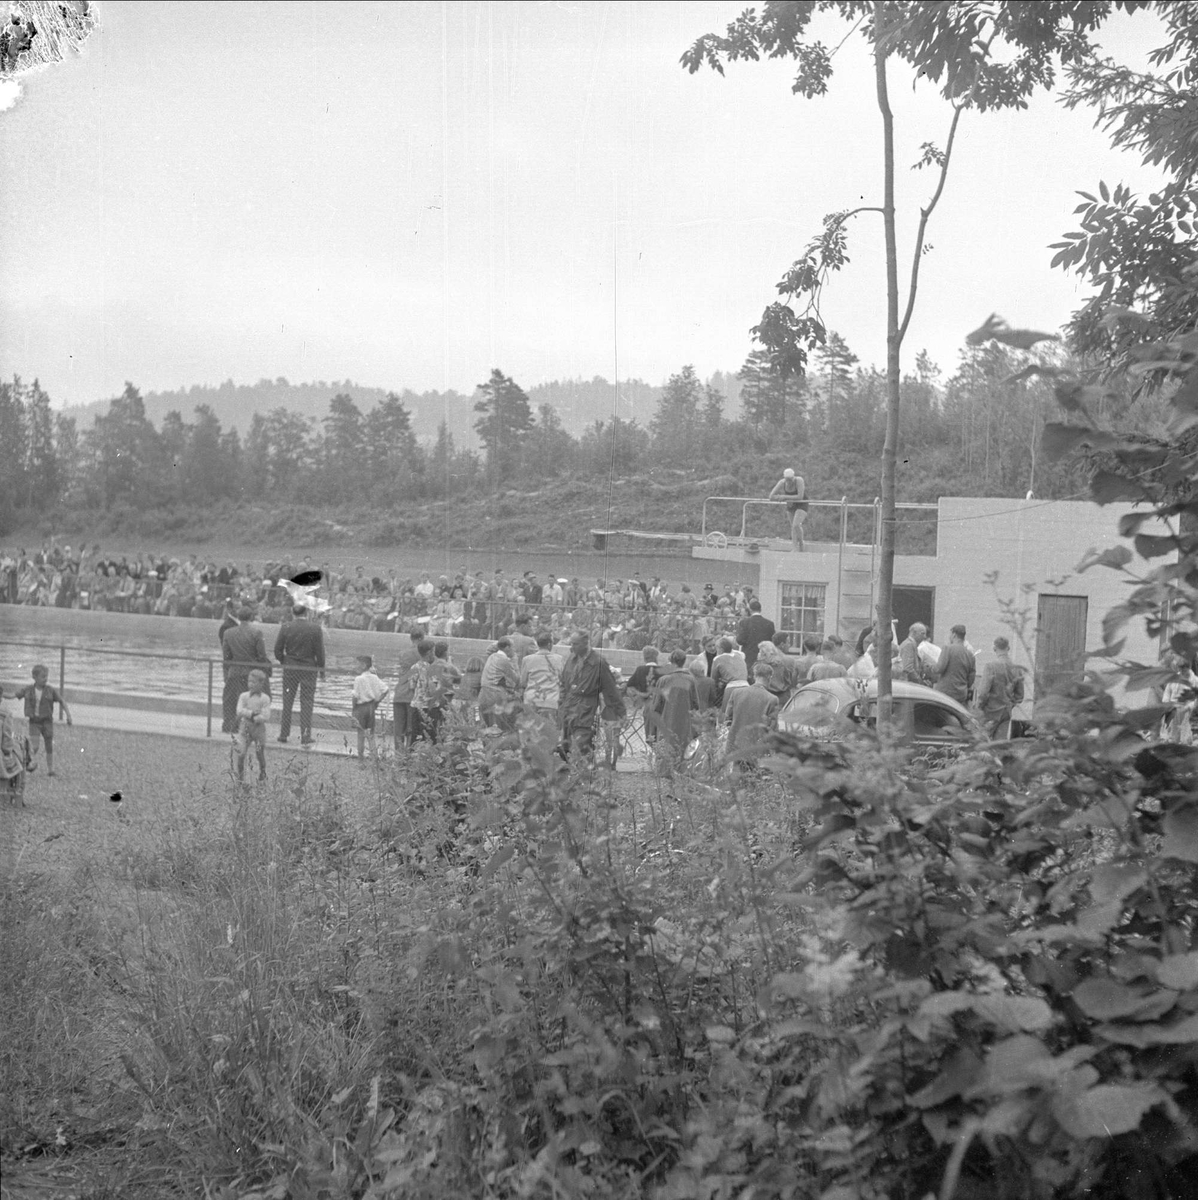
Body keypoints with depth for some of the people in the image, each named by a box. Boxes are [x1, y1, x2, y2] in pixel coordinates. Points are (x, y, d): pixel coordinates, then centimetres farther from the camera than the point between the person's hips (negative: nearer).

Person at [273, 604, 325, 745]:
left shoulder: (285, 627, -3)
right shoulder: (315, 628, -7)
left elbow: (277, 650, -2)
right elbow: (320, 651, -6)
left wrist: (285, 662, 15)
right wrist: (321, 669, 4)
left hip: (289, 669, 2)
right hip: (309, 669, -1)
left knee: (287, 702, 13)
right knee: (306, 703, 3)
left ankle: (283, 734, 17)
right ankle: (305, 736, 1)